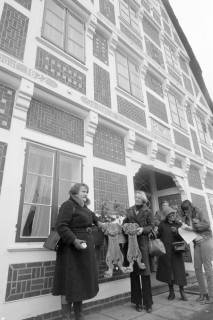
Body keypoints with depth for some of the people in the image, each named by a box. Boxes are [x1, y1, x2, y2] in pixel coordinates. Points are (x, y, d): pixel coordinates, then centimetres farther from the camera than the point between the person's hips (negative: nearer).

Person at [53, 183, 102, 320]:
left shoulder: (84, 208, 14)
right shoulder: (68, 205, -13)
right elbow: (61, 226, -23)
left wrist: (98, 222, 25)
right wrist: (74, 240, -30)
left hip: (86, 249, 9)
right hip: (72, 249, -9)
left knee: (82, 281, 17)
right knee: (70, 283, 0)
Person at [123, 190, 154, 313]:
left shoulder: (147, 211, 5)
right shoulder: (129, 211, 12)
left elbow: (151, 226, 3)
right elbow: (124, 224, 16)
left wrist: (143, 229, -14)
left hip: (143, 243, -2)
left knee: (145, 272, -2)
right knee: (134, 273, 6)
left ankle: (148, 302, 11)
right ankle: (138, 301, 18)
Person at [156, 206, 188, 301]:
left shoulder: (179, 224, 2)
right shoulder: (162, 224, -1)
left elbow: (182, 238, -1)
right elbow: (158, 235, 3)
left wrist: (176, 232, -19)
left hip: (176, 251, 0)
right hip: (165, 251, 0)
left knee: (179, 271, 1)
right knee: (168, 271, 9)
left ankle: (182, 292, 18)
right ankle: (171, 292, 26)